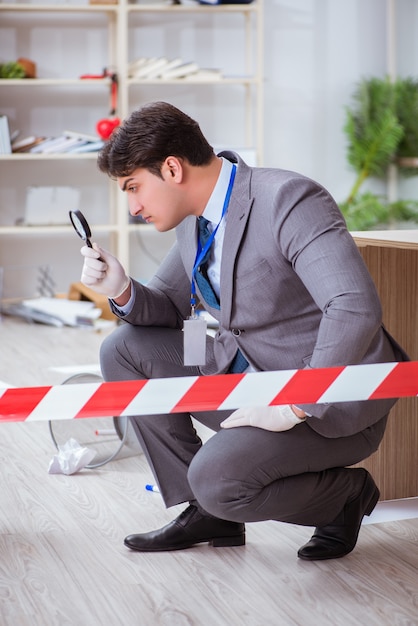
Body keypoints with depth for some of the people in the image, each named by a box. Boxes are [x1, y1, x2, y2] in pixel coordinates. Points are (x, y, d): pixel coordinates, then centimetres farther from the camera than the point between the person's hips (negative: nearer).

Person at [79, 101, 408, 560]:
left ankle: (347, 493, 2)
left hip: (331, 402, -9)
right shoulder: (194, 220, 4)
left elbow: (356, 307, -34)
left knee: (217, 480, -28)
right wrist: (122, 291, -5)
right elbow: (170, 307, 18)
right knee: (125, 350, 1)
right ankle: (206, 512, 7)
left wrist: (294, 406, -31)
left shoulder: (290, 200, -23)